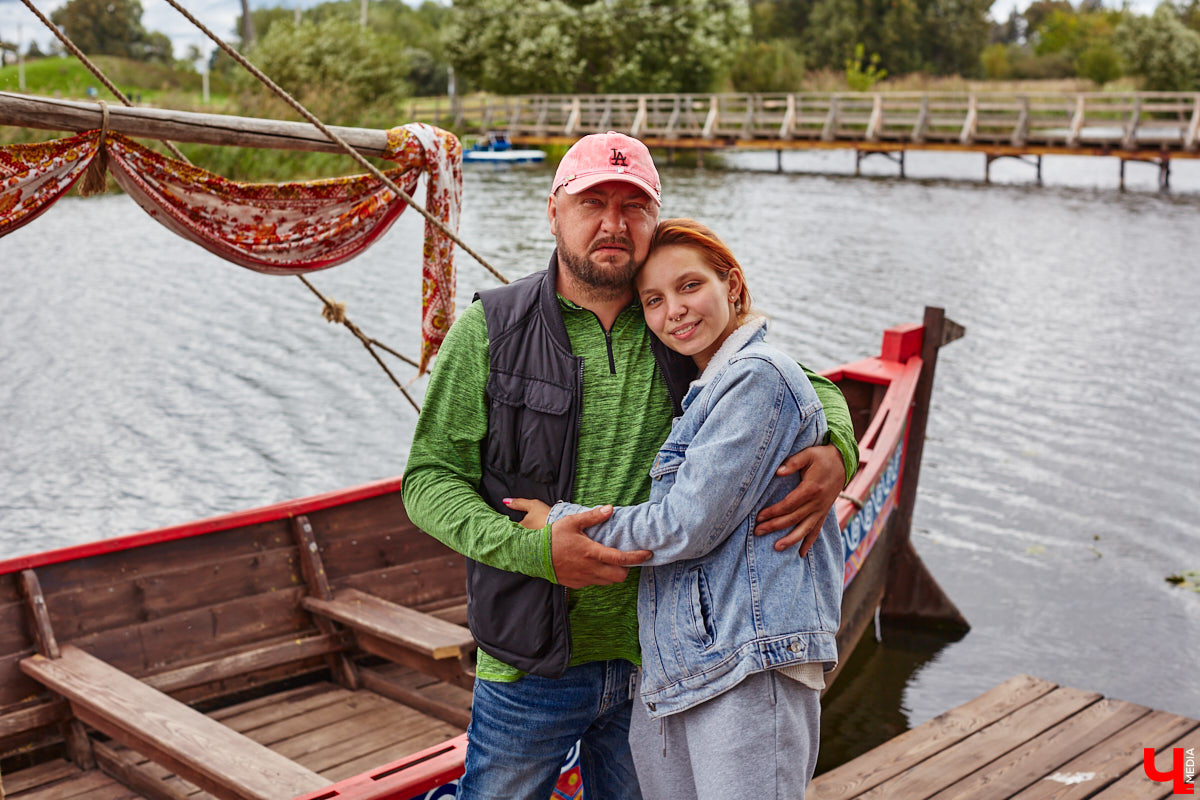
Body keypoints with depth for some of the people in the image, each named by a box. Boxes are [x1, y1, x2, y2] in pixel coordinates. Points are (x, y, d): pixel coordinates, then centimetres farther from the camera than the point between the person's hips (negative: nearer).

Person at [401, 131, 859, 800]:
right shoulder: (490, 329, -5)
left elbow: (812, 387, 11)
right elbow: (430, 478, -7)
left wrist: (835, 454, -12)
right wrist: (533, 548, -23)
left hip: (656, 662, 3)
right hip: (533, 667, -3)